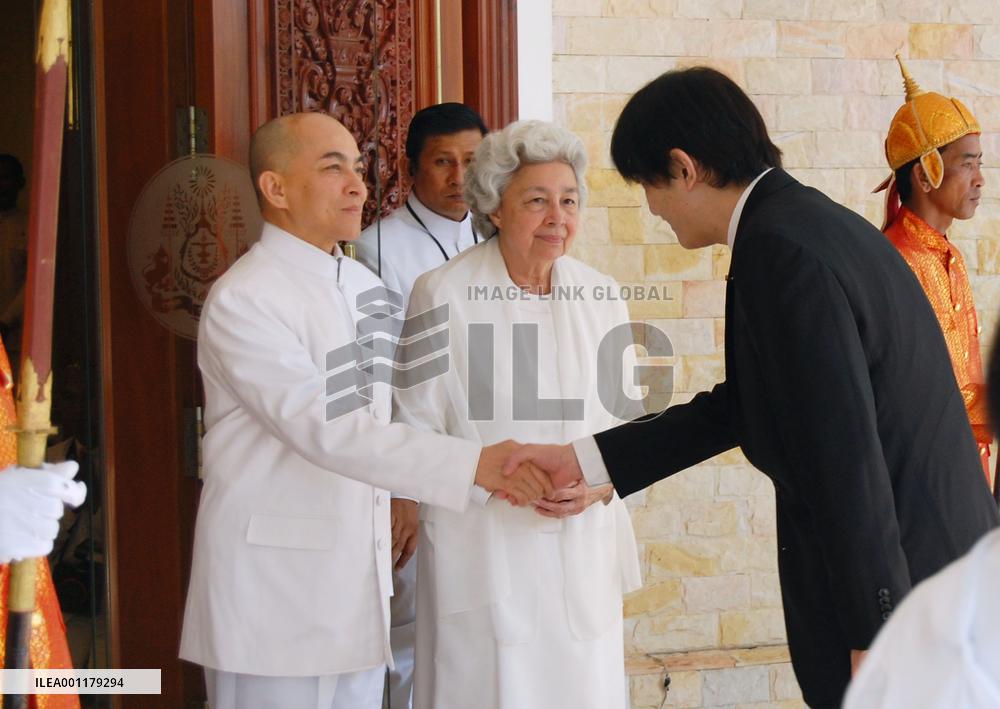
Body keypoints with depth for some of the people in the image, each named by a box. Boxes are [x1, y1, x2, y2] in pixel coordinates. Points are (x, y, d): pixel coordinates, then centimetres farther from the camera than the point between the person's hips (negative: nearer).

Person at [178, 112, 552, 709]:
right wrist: (474, 463, -30)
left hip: (358, 595, 7)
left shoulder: (364, 285, 13)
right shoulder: (243, 300, -13)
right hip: (277, 598, -7)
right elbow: (322, 428, -24)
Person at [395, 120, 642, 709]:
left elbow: (626, 420, 10)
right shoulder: (443, 296, -6)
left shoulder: (599, 296, 6)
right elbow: (417, 431, -4)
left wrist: (602, 480, -10)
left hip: (583, 547, 4)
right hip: (482, 546, -4)